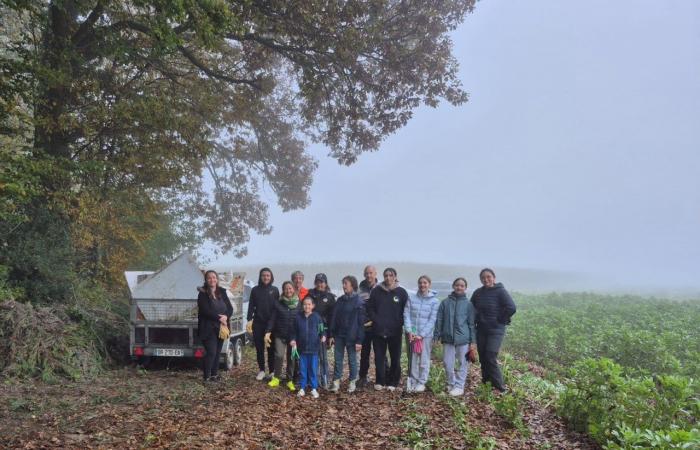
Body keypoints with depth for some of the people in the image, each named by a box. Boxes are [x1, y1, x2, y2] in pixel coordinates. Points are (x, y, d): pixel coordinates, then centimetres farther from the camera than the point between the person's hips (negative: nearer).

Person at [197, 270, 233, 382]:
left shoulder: (222, 292, 9)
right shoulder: (203, 294, -5)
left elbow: (230, 308, 6)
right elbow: (205, 311, -16)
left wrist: (226, 317, -14)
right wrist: (219, 318, -18)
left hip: (221, 327, 5)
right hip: (208, 328, -5)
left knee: (218, 352, 9)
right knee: (211, 352, -8)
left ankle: (214, 374, 20)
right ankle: (207, 376, 2)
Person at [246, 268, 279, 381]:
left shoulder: (275, 290, 3)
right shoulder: (255, 290, 4)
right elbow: (251, 306, 5)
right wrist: (249, 320, -4)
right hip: (258, 323, 1)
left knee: (271, 348, 3)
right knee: (259, 348, 7)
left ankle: (272, 371, 11)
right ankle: (261, 370, 17)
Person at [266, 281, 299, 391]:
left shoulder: (299, 304, 2)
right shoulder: (278, 304, 2)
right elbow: (272, 319, 0)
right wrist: (268, 332, -9)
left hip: (294, 336, 1)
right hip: (280, 335, 0)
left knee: (291, 358, 5)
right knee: (279, 355, -12)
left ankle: (290, 381, 16)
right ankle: (276, 378, 4)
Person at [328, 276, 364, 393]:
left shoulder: (358, 302, -8)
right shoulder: (340, 300, 7)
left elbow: (361, 322, -9)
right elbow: (334, 318, 10)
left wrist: (359, 340, -12)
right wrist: (331, 335, 4)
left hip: (351, 337, -4)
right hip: (339, 335, 4)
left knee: (352, 360, 6)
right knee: (338, 359, 7)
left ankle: (352, 382, 19)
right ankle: (336, 382, 14)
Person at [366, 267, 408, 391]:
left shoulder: (401, 292, 0)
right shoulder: (376, 291, 3)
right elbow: (370, 308, 5)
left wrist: (400, 322, -7)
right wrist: (375, 320, -6)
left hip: (395, 331, -1)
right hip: (378, 330, 1)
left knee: (395, 358, 5)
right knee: (379, 357, 6)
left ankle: (393, 382, 16)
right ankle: (380, 382, 17)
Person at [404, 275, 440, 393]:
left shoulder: (435, 301, -1)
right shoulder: (411, 298, 5)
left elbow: (432, 320, -6)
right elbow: (406, 315, 1)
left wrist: (421, 335, -12)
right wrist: (409, 331, -11)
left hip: (426, 335, -2)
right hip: (412, 334, 2)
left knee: (424, 360, 3)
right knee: (412, 359, 7)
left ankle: (421, 382, 15)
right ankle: (412, 381, 16)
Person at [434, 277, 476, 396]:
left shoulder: (468, 304, 0)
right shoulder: (445, 302, 3)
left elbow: (471, 323, 2)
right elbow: (439, 320, 5)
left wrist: (472, 341, -2)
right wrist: (436, 336, 1)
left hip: (463, 339, -1)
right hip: (448, 339, 1)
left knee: (463, 364, 4)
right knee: (447, 363, 5)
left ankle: (459, 386, 13)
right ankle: (451, 384, 24)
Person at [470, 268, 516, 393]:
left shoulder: (500, 291, -11)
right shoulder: (478, 293, 4)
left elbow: (511, 308, -21)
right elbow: (472, 309, 19)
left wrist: (501, 320, -13)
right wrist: (476, 320, 8)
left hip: (496, 330, -5)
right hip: (481, 330, 6)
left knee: (491, 357, -12)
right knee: (482, 357, 9)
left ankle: (499, 387, -1)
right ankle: (486, 381, 22)